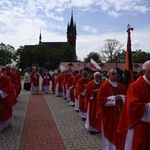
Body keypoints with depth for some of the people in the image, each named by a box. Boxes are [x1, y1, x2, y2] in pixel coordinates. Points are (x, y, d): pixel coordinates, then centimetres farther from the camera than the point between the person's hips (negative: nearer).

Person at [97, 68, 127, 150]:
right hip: (108, 114, -5)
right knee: (109, 132, 5)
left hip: (119, 112, 5)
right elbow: (100, 99, -16)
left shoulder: (121, 86, 8)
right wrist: (113, 98, -20)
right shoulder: (104, 86, -9)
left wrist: (121, 97, -9)